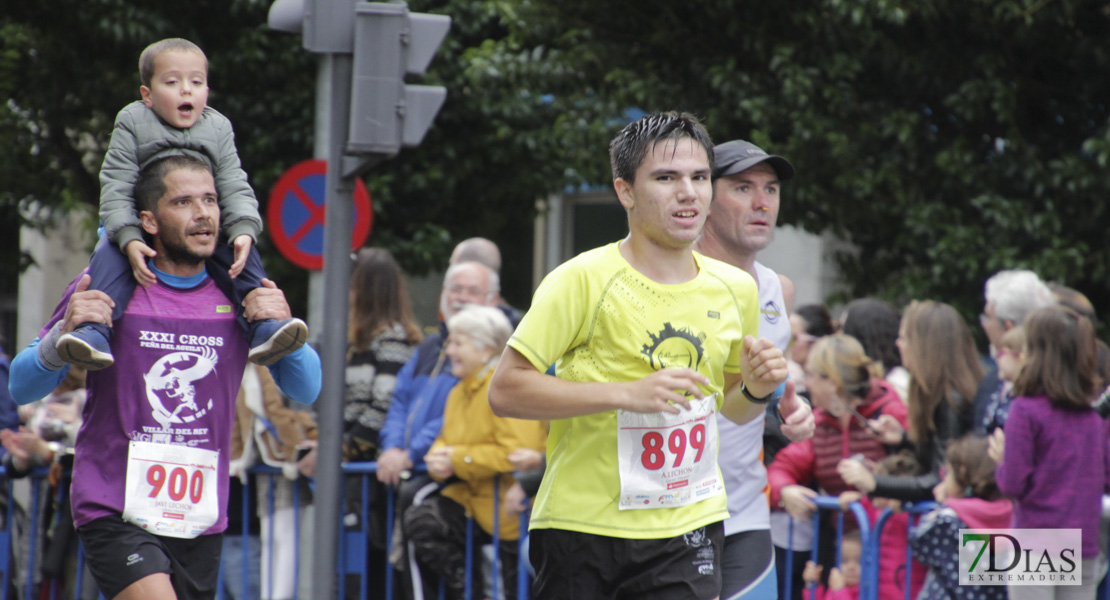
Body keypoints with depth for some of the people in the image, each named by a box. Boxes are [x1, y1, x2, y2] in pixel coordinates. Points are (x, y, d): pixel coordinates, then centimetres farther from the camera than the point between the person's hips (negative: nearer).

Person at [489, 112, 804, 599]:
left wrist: (756, 391, -2)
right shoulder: (584, 280, -10)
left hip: (690, 526, 3)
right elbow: (505, 390, -15)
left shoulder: (735, 289, 7)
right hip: (581, 525, -3)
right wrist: (626, 393, -22)